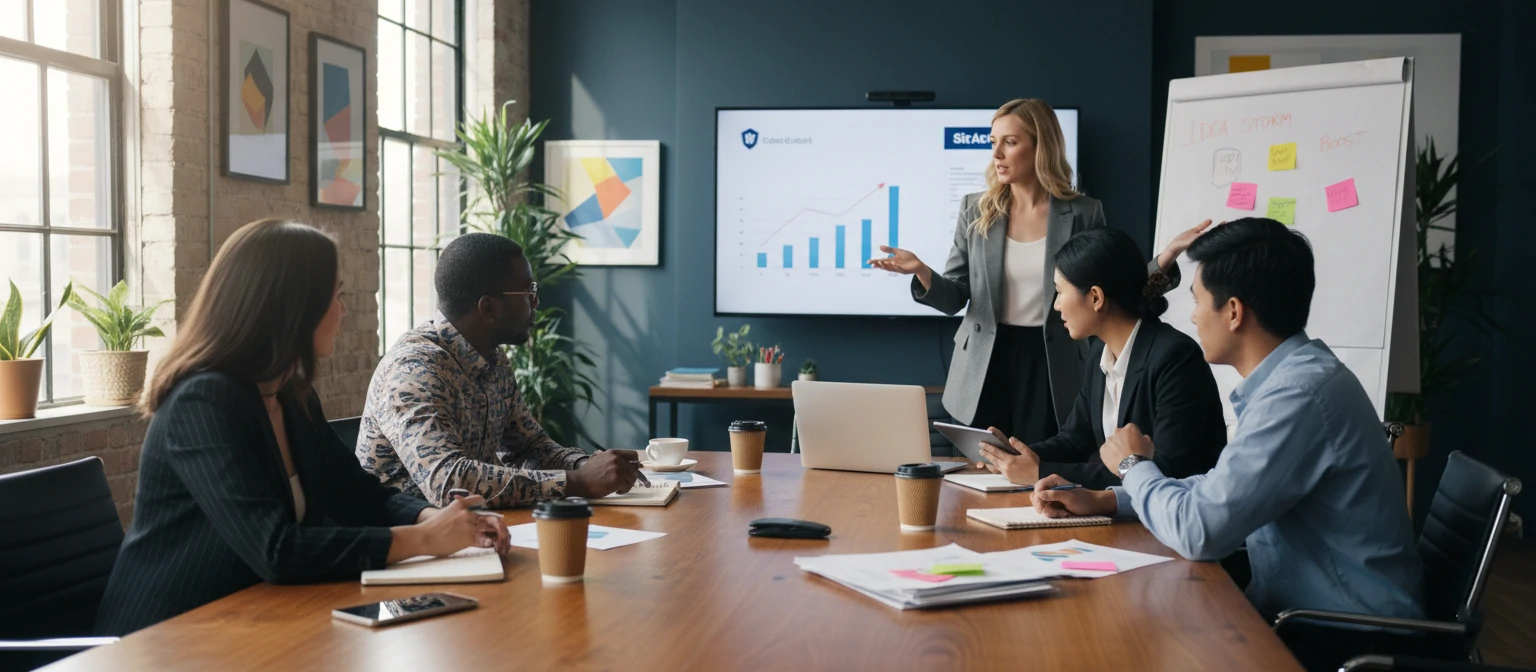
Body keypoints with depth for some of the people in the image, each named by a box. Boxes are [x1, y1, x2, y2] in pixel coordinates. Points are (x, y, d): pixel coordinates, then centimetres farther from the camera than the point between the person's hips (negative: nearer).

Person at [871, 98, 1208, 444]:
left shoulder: (1082, 213, -2)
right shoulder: (976, 211, 3)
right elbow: (955, 298, 3)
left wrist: (1166, 257, -12)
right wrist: (921, 271, -18)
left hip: (1051, 369, -2)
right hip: (986, 368, 2)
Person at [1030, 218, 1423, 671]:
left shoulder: (1299, 392, -25)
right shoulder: (1288, 376, 7)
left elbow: (1199, 532, -26)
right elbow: (1219, 494, 17)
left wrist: (1134, 466, -6)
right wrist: (1105, 501, 6)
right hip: (1307, 614, 8)